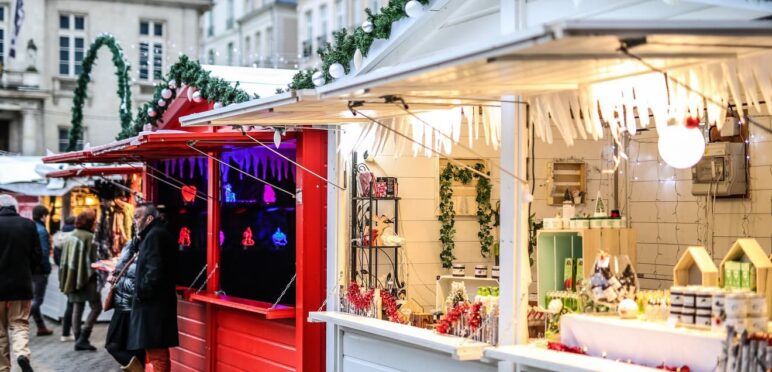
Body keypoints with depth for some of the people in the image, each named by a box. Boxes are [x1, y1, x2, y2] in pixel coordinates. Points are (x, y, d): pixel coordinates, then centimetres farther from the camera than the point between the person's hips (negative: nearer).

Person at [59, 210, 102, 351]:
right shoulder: (90, 237, -12)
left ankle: (78, 340, 12)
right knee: (96, 307, 1)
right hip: (87, 278, -7)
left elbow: (65, 259, 12)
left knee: (77, 308, 11)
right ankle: (83, 338, -7)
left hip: (72, 278, 7)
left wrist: (65, 280, 16)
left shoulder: (71, 237, 9)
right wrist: (98, 275, -7)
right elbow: (93, 260, -16)